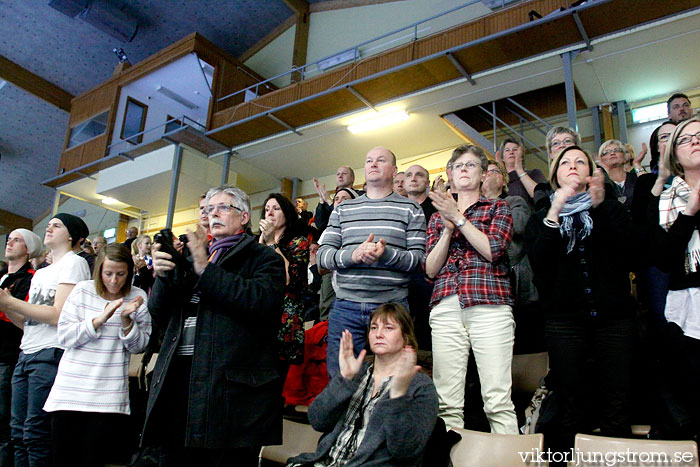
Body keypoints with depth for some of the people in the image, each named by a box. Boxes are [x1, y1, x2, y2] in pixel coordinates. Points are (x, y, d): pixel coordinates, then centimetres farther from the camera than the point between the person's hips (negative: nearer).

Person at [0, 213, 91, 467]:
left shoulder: (74, 263, -5)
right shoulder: (40, 273, 22)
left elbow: (58, 315, -15)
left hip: (51, 354, -8)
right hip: (27, 353, 9)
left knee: (36, 434, -6)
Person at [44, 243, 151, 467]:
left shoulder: (137, 297, 2)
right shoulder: (82, 290, 1)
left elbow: (139, 347, 1)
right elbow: (64, 337, -5)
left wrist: (126, 320, -15)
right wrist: (100, 319, -16)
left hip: (109, 396, -1)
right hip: (71, 390, 1)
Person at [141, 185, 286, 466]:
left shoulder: (263, 258, 5)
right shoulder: (193, 258, 23)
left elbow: (263, 300, -17)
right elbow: (159, 316, 19)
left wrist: (206, 270, -15)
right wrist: (163, 275, 0)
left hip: (231, 386, -5)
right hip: (178, 377, 6)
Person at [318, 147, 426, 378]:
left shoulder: (411, 209, 8)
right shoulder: (343, 209, 15)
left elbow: (419, 258, -1)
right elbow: (323, 254, 6)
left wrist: (386, 254, -19)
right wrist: (352, 255, -14)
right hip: (345, 306, 2)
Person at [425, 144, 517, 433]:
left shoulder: (498, 208, 16)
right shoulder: (438, 216, 22)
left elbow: (493, 250, -3)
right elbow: (430, 269, 11)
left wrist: (458, 218, -2)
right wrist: (448, 228, 0)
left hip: (489, 305, -2)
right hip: (445, 309, 3)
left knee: (498, 400, -7)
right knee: (446, 402, 0)